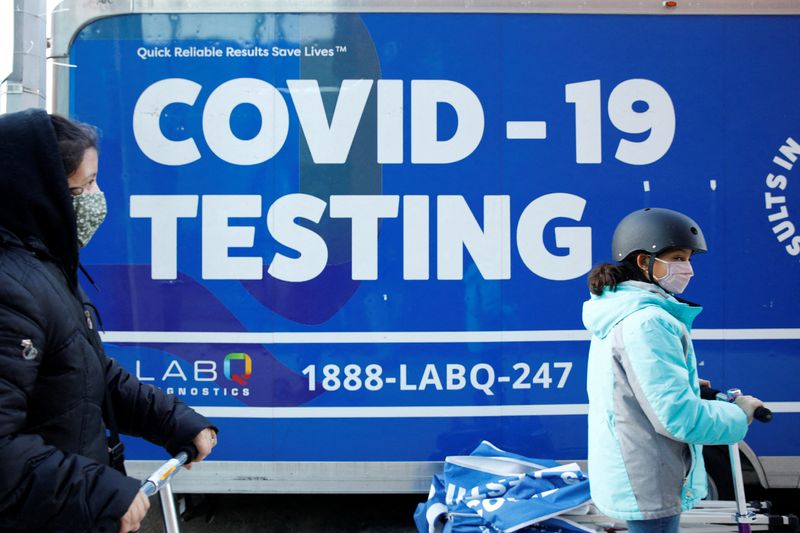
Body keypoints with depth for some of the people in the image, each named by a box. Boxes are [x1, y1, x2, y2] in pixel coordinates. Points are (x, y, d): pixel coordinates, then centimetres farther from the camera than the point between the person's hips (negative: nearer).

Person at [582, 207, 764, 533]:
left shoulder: (617, 316, 9)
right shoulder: (647, 322, -22)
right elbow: (680, 417, -24)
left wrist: (686, 384, 15)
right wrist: (739, 414, -9)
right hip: (647, 486, -10)